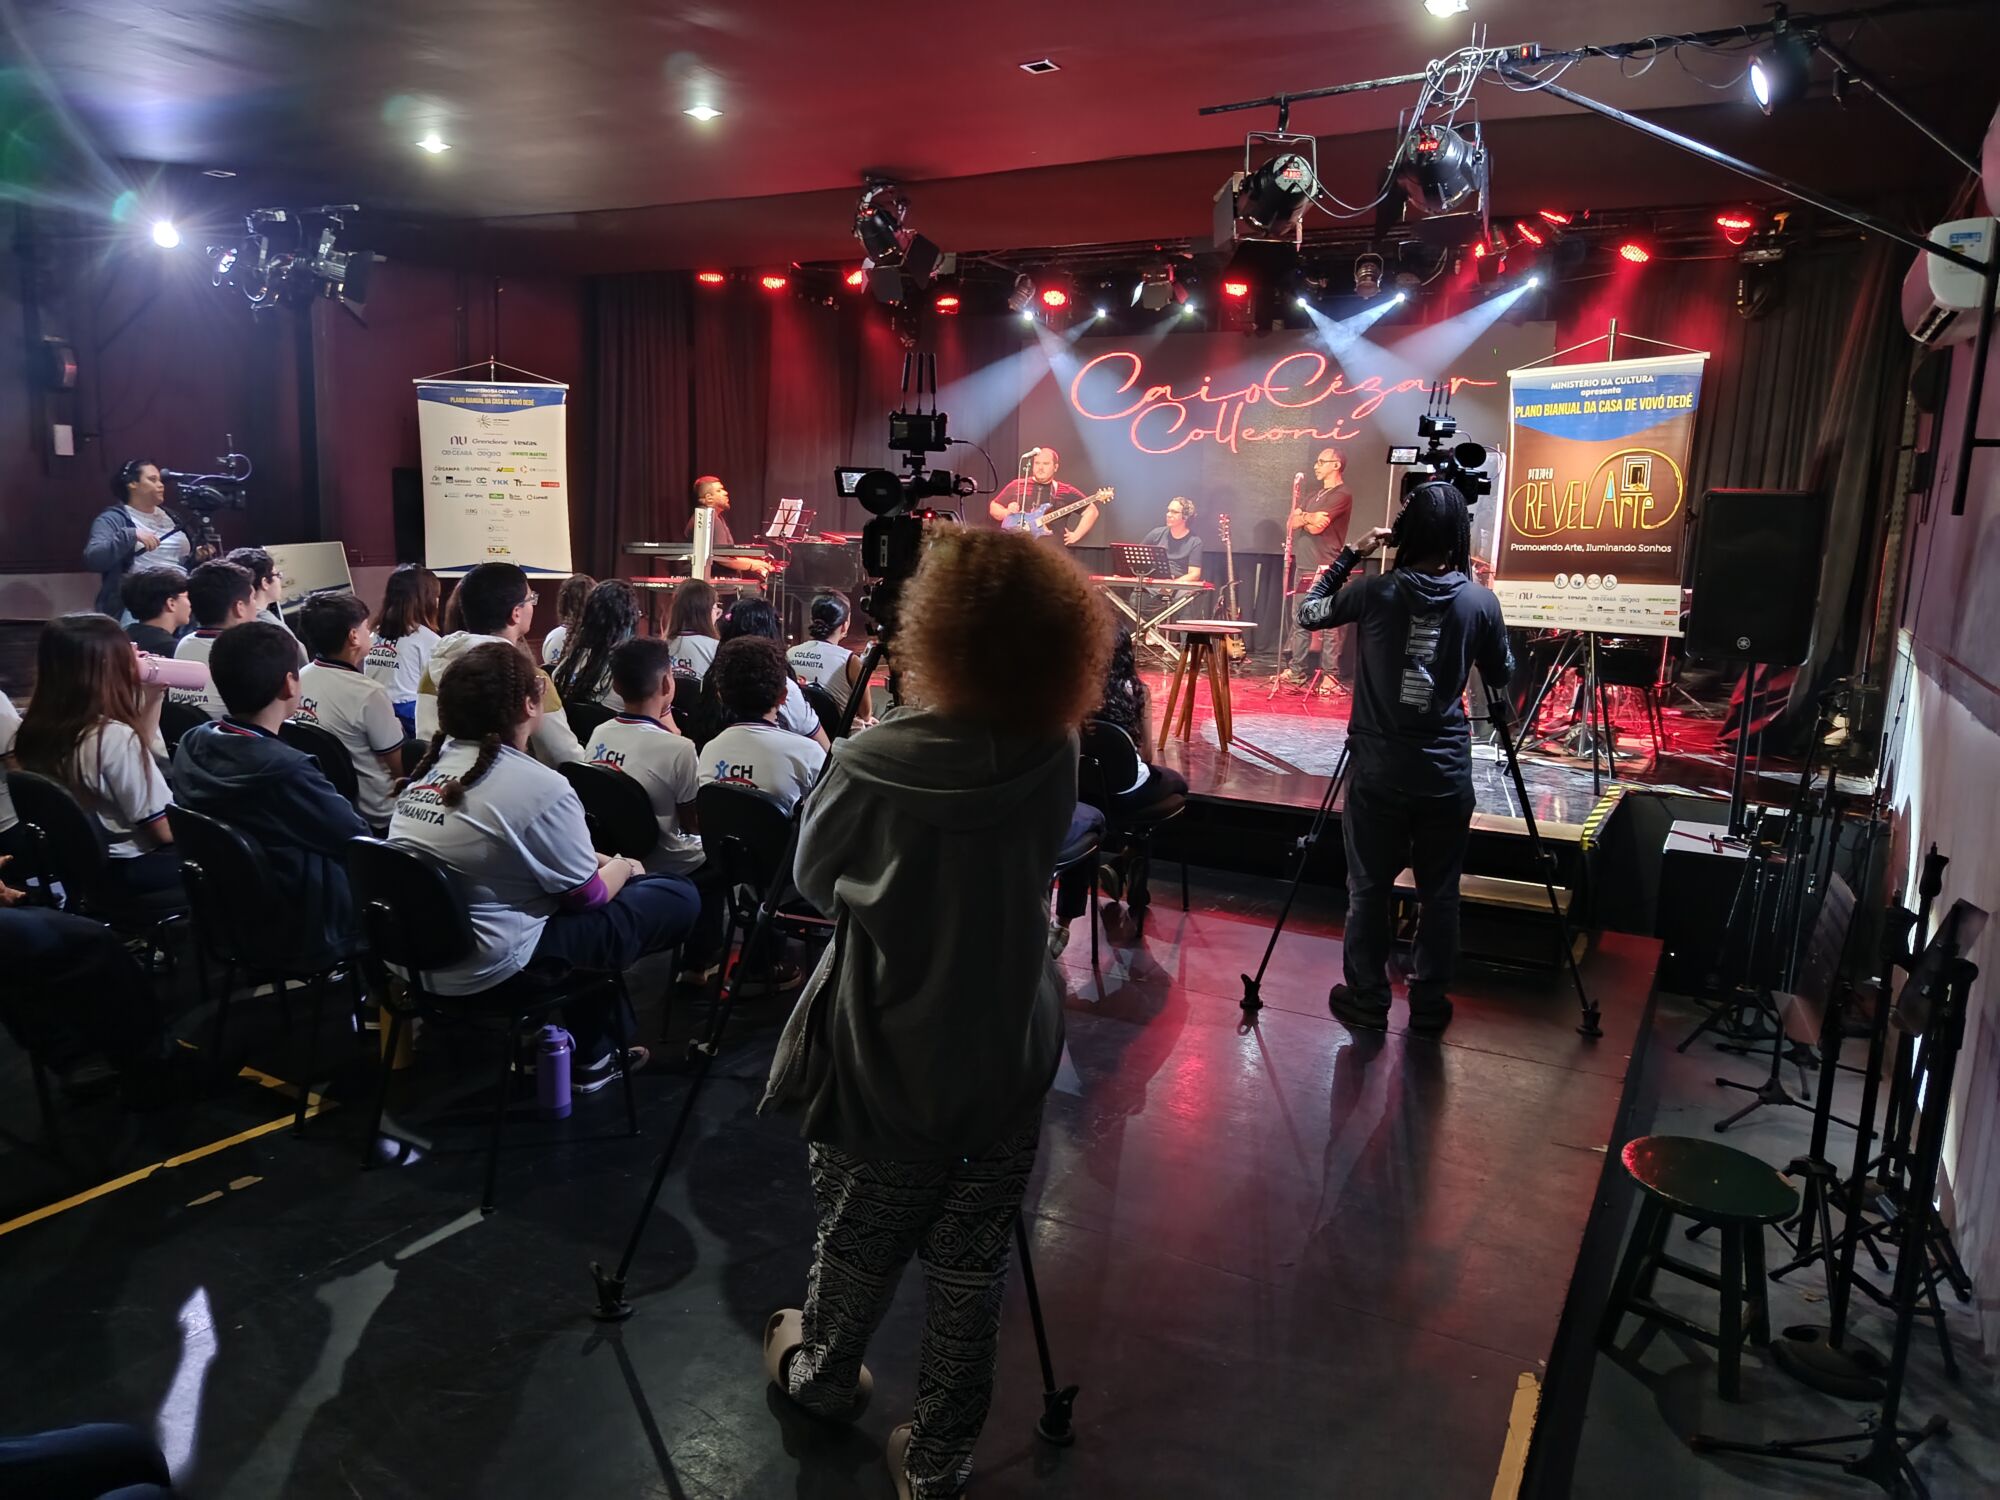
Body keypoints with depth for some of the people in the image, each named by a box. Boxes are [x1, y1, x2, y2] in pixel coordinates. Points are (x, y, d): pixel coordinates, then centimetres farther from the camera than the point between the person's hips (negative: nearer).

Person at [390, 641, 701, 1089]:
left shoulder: (433, 763, 2)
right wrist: (621, 867, 12)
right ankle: (589, 1056, 20)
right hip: (486, 970, -8)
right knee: (678, 898, 1)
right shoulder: (540, 787, -21)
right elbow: (588, 895, -9)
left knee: (595, 867, 26)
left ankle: (594, 1048, 33)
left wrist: (603, 860, 16)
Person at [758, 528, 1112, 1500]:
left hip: (884, 1061, -2)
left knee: (858, 1243, 21)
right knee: (971, 1269, 16)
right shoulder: (1055, 759, -12)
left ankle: (823, 1378, 47)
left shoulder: (870, 766, -23)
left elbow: (814, 880, -4)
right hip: (1007, 1059, 3)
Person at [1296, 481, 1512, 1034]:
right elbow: (1501, 677, 11)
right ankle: (1430, 1004, 23)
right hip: (1445, 773, 1)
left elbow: (1307, 613, 8)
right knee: (1439, 893, 14)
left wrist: (1351, 555, 11)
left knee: (1368, 889, 12)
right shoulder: (1481, 601, -4)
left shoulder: (1375, 592, -8)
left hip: (1377, 770, -1)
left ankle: (1367, 999, 21)